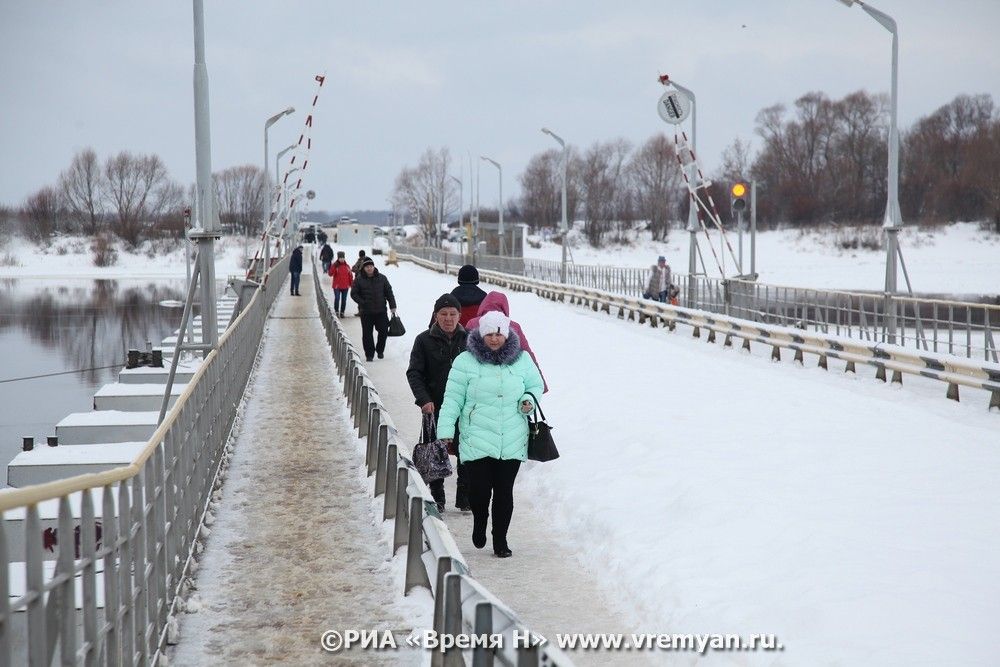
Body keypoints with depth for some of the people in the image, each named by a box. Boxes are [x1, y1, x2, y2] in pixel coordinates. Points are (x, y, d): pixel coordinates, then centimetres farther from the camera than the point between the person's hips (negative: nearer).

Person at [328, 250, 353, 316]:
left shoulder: (347, 266, 6)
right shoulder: (335, 266, -4)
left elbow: (350, 276, 12)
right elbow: (330, 274, -16)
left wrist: (352, 284, 10)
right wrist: (333, 266, -27)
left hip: (345, 286, 3)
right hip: (337, 286, -3)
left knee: (344, 300, 7)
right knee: (337, 298, -12)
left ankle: (342, 312, 19)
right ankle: (336, 311, 5)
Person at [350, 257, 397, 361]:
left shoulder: (382, 278, 5)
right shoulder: (359, 280, -1)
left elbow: (389, 292, 9)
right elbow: (354, 294, 2)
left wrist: (392, 306, 4)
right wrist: (362, 303, -12)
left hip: (381, 311, 2)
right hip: (366, 312, -2)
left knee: (383, 331, 2)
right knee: (367, 333, 0)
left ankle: (380, 350, 25)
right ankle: (369, 354, 11)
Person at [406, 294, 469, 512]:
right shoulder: (424, 340, -1)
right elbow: (414, 373, -2)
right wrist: (424, 400, -14)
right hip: (435, 407, -1)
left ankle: (465, 498, 11)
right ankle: (437, 499, 13)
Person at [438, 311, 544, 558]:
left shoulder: (522, 360, 5)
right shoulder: (465, 362, -2)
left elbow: (536, 385, 20)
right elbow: (453, 398, -1)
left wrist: (529, 400, -2)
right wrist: (445, 429, -7)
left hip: (512, 442, 2)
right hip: (476, 442, -2)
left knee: (504, 492, 3)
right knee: (479, 489, -6)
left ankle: (500, 540, 18)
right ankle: (479, 523, 28)